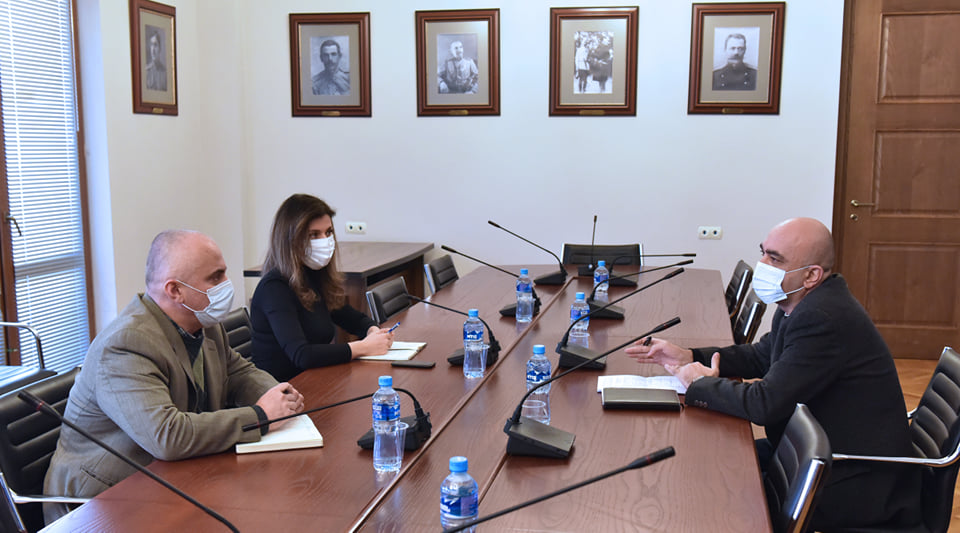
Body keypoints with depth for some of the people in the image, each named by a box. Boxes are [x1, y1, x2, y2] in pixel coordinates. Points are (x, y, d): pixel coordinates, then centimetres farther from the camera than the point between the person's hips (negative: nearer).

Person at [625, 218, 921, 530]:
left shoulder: (822, 319, -29)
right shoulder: (804, 304, 4)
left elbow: (764, 404, -30)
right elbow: (761, 356, 18)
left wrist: (701, 384, -13)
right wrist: (689, 357, 5)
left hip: (856, 484, -9)